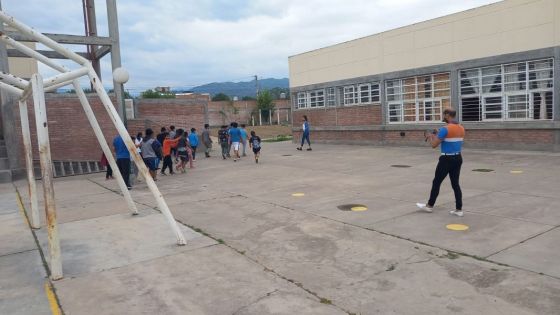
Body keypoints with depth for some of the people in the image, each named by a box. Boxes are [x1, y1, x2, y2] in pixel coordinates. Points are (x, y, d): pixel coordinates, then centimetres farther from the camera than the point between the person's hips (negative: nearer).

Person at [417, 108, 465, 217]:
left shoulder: (445, 129, -17)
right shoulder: (461, 128, 9)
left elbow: (434, 145, -14)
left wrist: (431, 137, 7)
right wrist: (436, 137, 25)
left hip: (447, 159, -7)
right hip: (458, 158, 7)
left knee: (436, 182, 6)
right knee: (455, 184, 10)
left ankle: (429, 206, 18)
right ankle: (459, 209, 9)